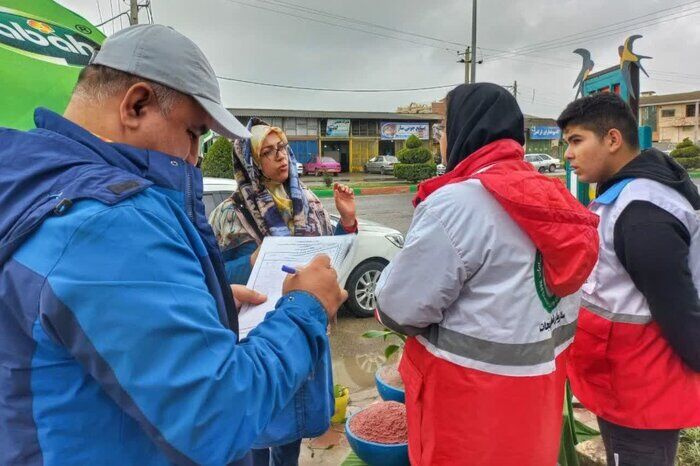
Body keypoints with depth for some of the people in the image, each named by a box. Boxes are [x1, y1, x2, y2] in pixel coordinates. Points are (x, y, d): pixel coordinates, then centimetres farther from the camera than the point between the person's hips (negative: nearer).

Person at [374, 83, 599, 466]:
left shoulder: (455, 203, -22)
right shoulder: (547, 197, 3)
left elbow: (402, 305, -20)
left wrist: (384, 305, 2)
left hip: (474, 391, -7)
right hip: (539, 375, 8)